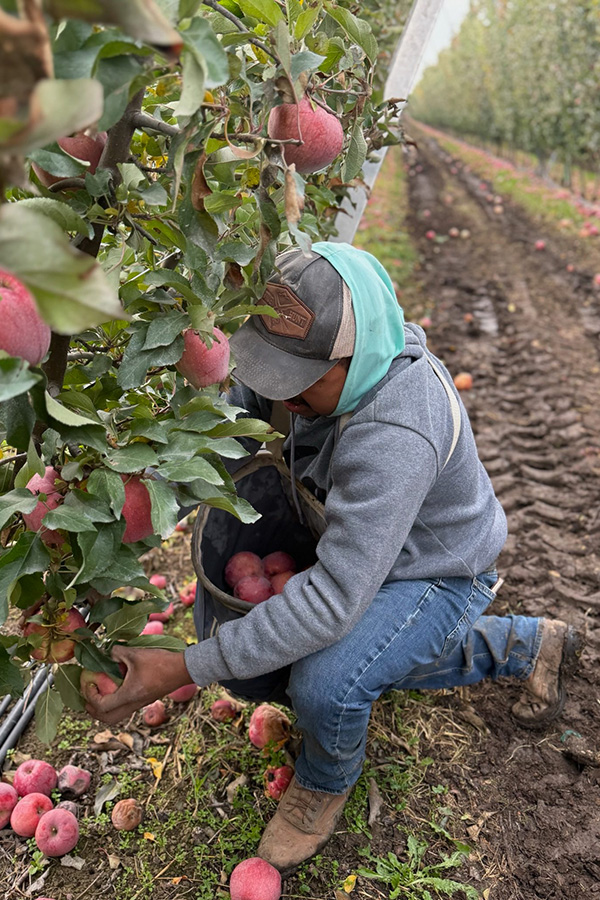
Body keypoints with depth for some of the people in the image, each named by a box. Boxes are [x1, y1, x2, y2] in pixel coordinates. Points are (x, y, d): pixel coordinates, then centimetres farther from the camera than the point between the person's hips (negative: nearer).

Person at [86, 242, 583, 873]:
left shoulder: (394, 438, -44)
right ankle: (531, 644, 42)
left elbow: (333, 600, -43)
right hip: (370, 547, 8)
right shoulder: (324, 344, -20)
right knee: (383, 658, 29)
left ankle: (327, 778, 9)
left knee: (324, 682, -29)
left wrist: (185, 669, -42)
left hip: (442, 575, -8)